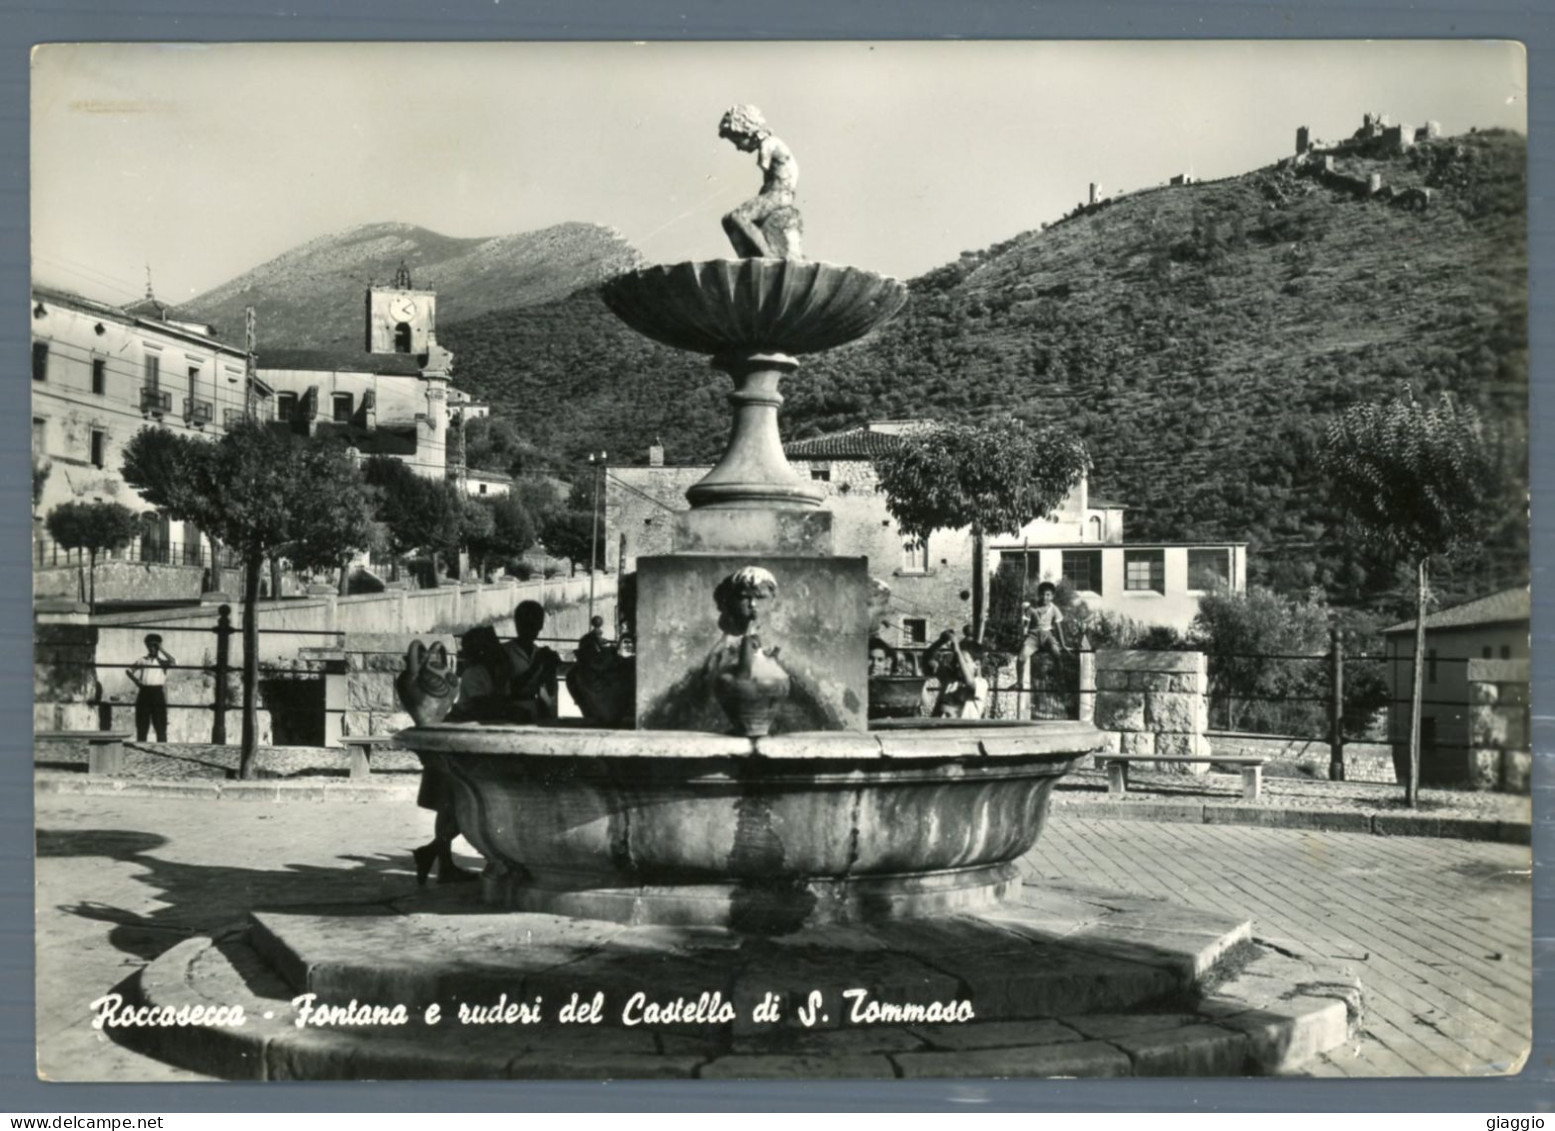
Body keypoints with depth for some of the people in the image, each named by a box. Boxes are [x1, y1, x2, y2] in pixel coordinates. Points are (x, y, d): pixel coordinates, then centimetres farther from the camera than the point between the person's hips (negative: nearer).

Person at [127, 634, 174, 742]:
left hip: (158, 692, -2)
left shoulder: (162, 660, 7)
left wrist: (161, 649, -7)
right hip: (144, 692, 2)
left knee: (161, 726, -3)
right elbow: (129, 670, 17)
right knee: (142, 726, 4)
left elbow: (171, 662, -14)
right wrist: (136, 681, 2)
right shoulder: (142, 660, 13)